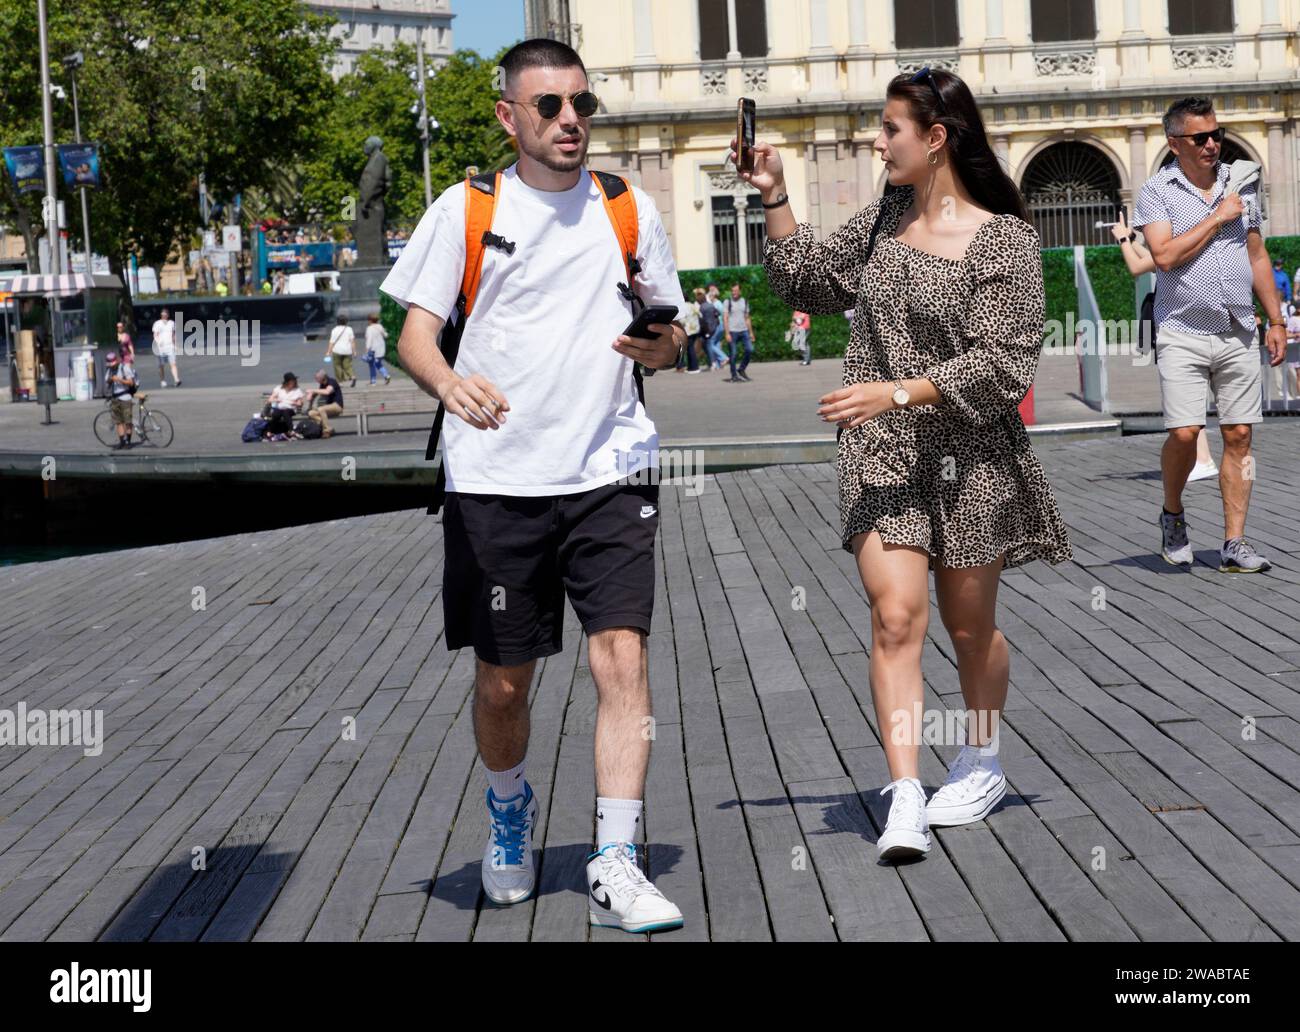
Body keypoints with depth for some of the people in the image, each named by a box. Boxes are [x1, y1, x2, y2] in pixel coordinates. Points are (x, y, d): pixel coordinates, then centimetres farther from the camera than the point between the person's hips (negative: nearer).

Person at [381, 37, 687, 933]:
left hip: (608, 472, 1)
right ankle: (510, 811, 38)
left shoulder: (630, 210, 9)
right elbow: (414, 331, -2)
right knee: (503, 681, 8)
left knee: (622, 657, -13)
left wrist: (662, 346, -9)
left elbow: (669, 338, 16)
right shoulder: (465, 210, 3)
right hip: (496, 479, -1)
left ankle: (615, 866, -8)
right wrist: (450, 382, -24)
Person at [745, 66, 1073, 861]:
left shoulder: (1004, 240, -11)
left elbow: (1003, 366, -16)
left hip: (969, 457, -3)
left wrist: (896, 391, -23)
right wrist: (775, 197, 9)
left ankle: (983, 764, 35)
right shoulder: (884, 219, 7)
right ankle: (906, 800, -13)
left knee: (968, 624, 11)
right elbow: (810, 283, 19)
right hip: (882, 456, 3)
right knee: (896, 615, -11)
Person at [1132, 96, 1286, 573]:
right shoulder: (1156, 191, -1)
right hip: (1183, 333, -4)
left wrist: (1276, 321, 13)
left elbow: (1258, 256, 17)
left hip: (1238, 333, 4)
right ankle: (1172, 515, 13)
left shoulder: (1241, 184, 12)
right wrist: (1217, 218, -10)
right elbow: (1165, 256, -15)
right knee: (1184, 433, -13)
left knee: (1238, 436, 0)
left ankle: (1234, 543, 3)